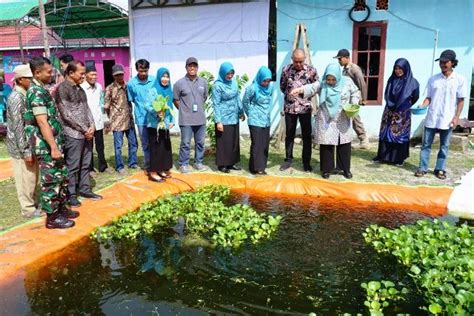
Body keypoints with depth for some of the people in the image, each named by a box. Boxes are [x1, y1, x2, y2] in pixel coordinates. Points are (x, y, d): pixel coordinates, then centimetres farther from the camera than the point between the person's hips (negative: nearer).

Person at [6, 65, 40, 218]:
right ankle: (28, 209, 14)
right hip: (21, 148, -9)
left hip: (29, 145, 9)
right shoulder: (16, 98, -17)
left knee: (32, 178, 17)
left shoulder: (25, 96, 10)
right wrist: (26, 151, -20)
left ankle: (34, 203, 30)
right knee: (25, 179, 2)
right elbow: (18, 127, -20)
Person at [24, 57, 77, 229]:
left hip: (54, 143, 10)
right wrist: (54, 147, -26)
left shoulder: (41, 90, 15)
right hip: (46, 145, -10)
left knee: (62, 177, 17)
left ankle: (61, 208, 29)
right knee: (51, 180, -1)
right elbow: (42, 122, -24)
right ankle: (52, 217, 9)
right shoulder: (36, 92, -17)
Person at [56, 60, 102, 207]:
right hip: (73, 134, -7)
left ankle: (85, 189, 26)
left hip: (87, 132, 8)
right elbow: (66, 114, -15)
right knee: (72, 166, 1)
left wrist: (92, 126, -1)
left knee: (85, 164, 14)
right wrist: (84, 129, -13)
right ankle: (71, 195, 12)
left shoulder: (80, 88, 13)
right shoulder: (62, 89, -11)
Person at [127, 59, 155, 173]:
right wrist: (142, 107, 2)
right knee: (146, 144, 9)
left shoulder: (154, 80, -3)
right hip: (142, 118, -1)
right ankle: (148, 165, 22)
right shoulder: (131, 84, -6)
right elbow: (131, 101, 6)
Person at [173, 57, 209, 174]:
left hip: (200, 118, 4)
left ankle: (199, 162, 26)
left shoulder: (203, 82, 4)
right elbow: (176, 100, 2)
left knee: (200, 142, 12)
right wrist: (184, 110, 5)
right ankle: (183, 164, 15)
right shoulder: (179, 83, -6)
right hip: (186, 120, -4)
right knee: (185, 143, 2)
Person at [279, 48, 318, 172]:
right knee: (289, 135, 11)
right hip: (290, 107, 1)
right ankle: (288, 159, 24)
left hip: (305, 107, -1)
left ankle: (306, 162, 17)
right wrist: (289, 94, 4)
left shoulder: (311, 70, -6)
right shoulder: (286, 69, -3)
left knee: (307, 136, 5)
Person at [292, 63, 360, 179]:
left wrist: (354, 105, -10)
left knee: (344, 144, 8)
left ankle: (346, 169, 23)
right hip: (326, 121, -1)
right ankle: (326, 169, 15)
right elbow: (311, 88, -22)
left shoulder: (347, 81, -3)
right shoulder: (322, 84, -6)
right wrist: (300, 89, -41)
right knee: (326, 145, 1)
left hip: (342, 121, 1)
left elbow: (355, 93, 8)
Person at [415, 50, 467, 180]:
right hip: (431, 119, 2)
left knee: (444, 146, 8)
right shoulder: (433, 79, 3)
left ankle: (440, 169, 17)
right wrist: (422, 106, -14)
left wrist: (456, 117, -6)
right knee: (426, 144, 6)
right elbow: (429, 98, 5)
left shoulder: (460, 80, -2)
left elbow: (461, 100, 0)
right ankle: (422, 168, 13)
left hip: (447, 120, -1)